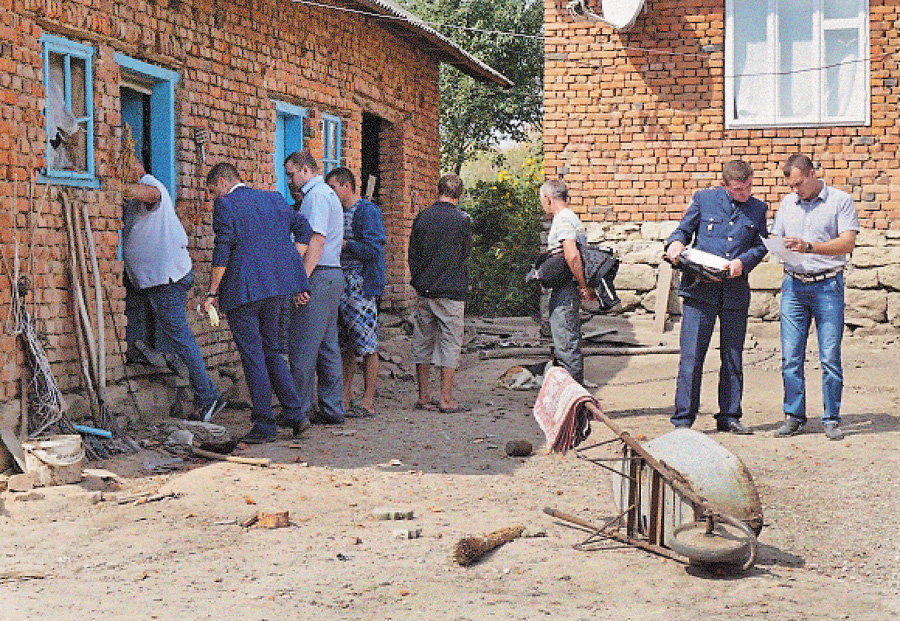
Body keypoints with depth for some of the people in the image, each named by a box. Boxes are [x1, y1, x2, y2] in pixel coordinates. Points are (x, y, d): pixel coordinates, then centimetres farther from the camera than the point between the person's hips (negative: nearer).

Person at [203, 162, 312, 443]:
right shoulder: (273, 198, 15)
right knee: (270, 349, 18)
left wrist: (212, 293, -9)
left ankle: (265, 425, 1)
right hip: (277, 285, 7)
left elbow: (223, 250, -12)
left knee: (252, 354, -1)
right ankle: (294, 413, 13)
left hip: (243, 289, -7)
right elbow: (303, 228, 13)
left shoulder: (225, 204, -4)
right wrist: (291, 271, 12)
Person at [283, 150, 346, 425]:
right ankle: (332, 409, 13)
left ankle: (299, 410, -4)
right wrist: (299, 201, 20)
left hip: (318, 277, -10)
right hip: (334, 276, 10)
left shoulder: (316, 195, -9)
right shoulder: (328, 194, 22)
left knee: (303, 347, -7)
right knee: (327, 346, 11)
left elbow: (317, 239, -19)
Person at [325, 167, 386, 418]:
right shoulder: (340, 213, 18)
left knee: (366, 345, -4)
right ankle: (345, 398, 14)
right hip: (341, 285, 8)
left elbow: (373, 248, -17)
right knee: (345, 345, 9)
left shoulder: (368, 211, -7)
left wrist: (343, 244, -12)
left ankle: (368, 401, -1)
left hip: (362, 286, -8)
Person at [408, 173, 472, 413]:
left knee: (423, 341, 11)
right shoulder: (463, 219, -8)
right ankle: (446, 399, 0)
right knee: (450, 342, 1)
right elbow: (465, 252, 3)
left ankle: (423, 397, 15)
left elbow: (412, 255, 8)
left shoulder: (422, 217, 3)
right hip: (452, 291, -4)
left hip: (424, 291, 4)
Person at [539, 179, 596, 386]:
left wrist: (583, 286, -20)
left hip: (565, 289, -11)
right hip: (564, 290, 11)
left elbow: (572, 256, -26)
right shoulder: (569, 218, 20)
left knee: (566, 345, -9)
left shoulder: (562, 221, -14)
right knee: (568, 343, 16)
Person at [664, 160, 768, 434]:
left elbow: (760, 246, 11)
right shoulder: (704, 199, 5)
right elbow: (684, 229, 12)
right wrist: (676, 243, -11)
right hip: (700, 288, -3)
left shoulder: (758, 209, 11)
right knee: (691, 355, -6)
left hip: (736, 290, 3)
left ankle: (729, 416, 20)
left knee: (733, 356, 9)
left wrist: (742, 261, -9)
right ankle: (683, 418, 0)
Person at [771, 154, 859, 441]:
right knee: (790, 356, 1)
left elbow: (847, 243, -8)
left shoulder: (840, 201, 1)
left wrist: (809, 247, -18)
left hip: (828, 285, -4)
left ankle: (831, 419, 6)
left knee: (830, 357, -3)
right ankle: (794, 416, 10)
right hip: (794, 285, 4)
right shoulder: (788, 203, 16)